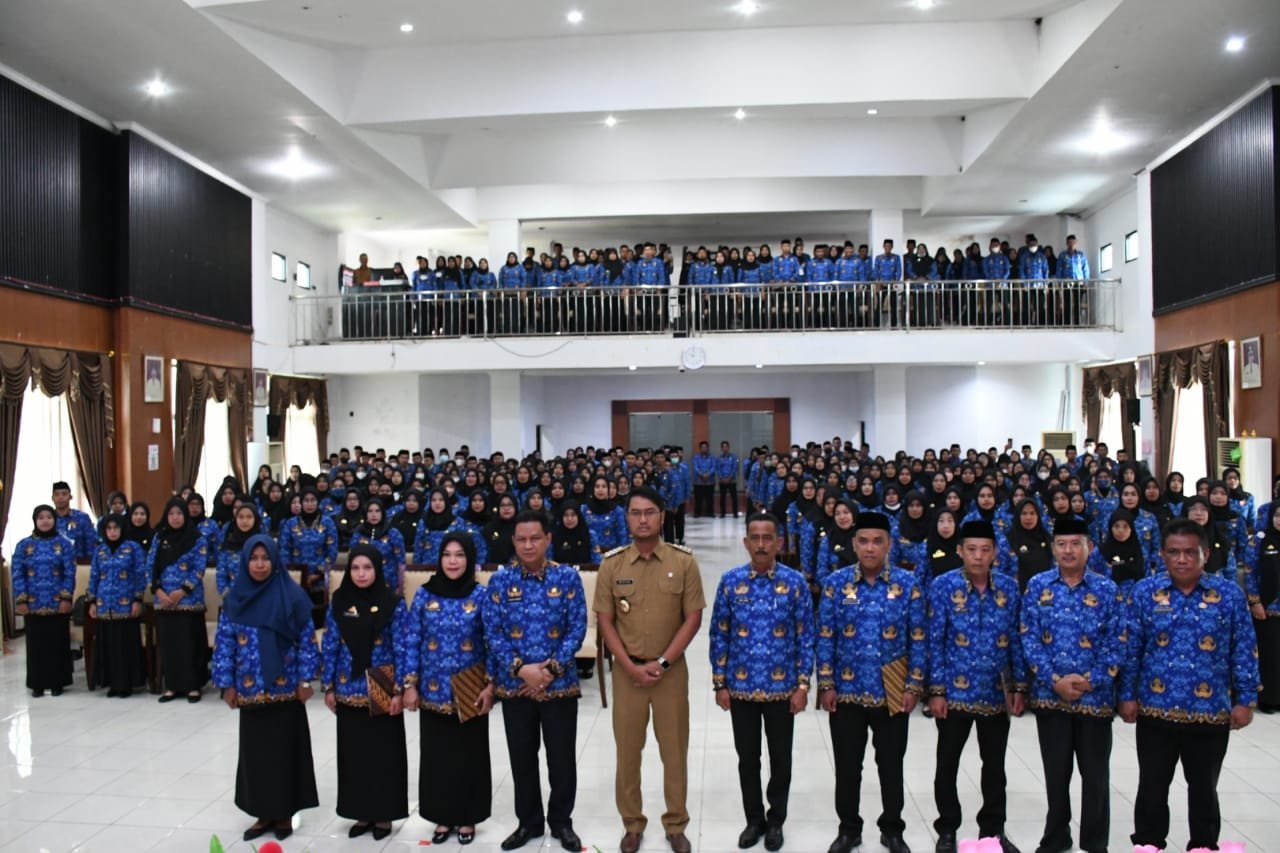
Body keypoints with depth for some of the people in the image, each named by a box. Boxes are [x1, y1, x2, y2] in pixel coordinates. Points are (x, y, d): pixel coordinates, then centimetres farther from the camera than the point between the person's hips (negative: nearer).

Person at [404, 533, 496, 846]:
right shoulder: (425, 594, 0)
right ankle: (443, 816, 26)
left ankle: (467, 818, 24)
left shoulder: (481, 595, -5)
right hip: (433, 692, 2)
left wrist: (491, 685, -8)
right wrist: (410, 684, -1)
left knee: (470, 756, 8)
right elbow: (413, 642, 2)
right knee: (436, 756, 10)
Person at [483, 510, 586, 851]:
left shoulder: (567, 577, -5)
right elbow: (492, 631, -4)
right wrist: (521, 668, -16)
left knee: (562, 758, 9)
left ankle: (561, 822, 28)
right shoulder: (500, 580, -2)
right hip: (514, 685, 1)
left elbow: (577, 628, -6)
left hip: (559, 683, -1)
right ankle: (528, 822, 31)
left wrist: (551, 668, -15)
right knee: (522, 758, 13)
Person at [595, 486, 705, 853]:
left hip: (672, 669, -1)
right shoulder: (612, 564, -3)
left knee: (675, 749, 9)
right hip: (627, 670, 1)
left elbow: (693, 618, -5)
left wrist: (662, 662, -11)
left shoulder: (683, 561, -6)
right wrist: (631, 666, -10)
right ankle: (632, 823, 28)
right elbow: (605, 622, 0)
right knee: (627, 748, 10)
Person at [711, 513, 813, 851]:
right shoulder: (730, 581, -4)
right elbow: (719, 636, 0)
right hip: (740, 687, 1)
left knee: (780, 758, 13)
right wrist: (719, 683, -1)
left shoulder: (795, 582, -6)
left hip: (782, 687, -1)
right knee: (748, 759, 13)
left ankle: (776, 821, 31)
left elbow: (805, 637, -3)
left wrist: (803, 684, -6)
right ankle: (754, 820, 31)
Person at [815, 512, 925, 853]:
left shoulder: (907, 584, -4)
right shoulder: (835, 583, -5)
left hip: (893, 694, 0)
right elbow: (825, 638, -2)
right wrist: (826, 684, -5)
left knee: (891, 766, 14)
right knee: (847, 766, 12)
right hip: (847, 692, 0)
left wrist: (914, 686, -5)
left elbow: (917, 639, -1)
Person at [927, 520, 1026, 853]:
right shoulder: (943, 586, -9)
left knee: (995, 765, 16)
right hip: (956, 692, -3)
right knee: (947, 765, 8)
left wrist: (1019, 686, 1)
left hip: (997, 693, 3)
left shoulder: (1009, 586, 0)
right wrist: (936, 690, -10)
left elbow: (1016, 639, 5)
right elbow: (935, 642, -8)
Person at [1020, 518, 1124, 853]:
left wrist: (1091, 681, -13)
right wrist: (1054, 680, -12)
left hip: (1096, 696, -1)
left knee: (1096, 774, 9)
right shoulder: (1037, 586, 1)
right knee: (1056, 772, 12)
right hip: (1049, 694, 1)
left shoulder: (1107, 589, -1)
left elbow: (1116, 643, -3)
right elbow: (1029, 638, -2)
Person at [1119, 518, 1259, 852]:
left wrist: (1245, 700, -2)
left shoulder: (1229, 594, -3)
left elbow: (1244, 651, 1)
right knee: (1152, 789, 12)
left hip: (1211, 713, 0)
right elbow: (1131, 649, 0)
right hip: (1155, 711, 0)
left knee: (1204, 790, 16)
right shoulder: (1145, 592, -3)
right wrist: (1127, 695, -1)